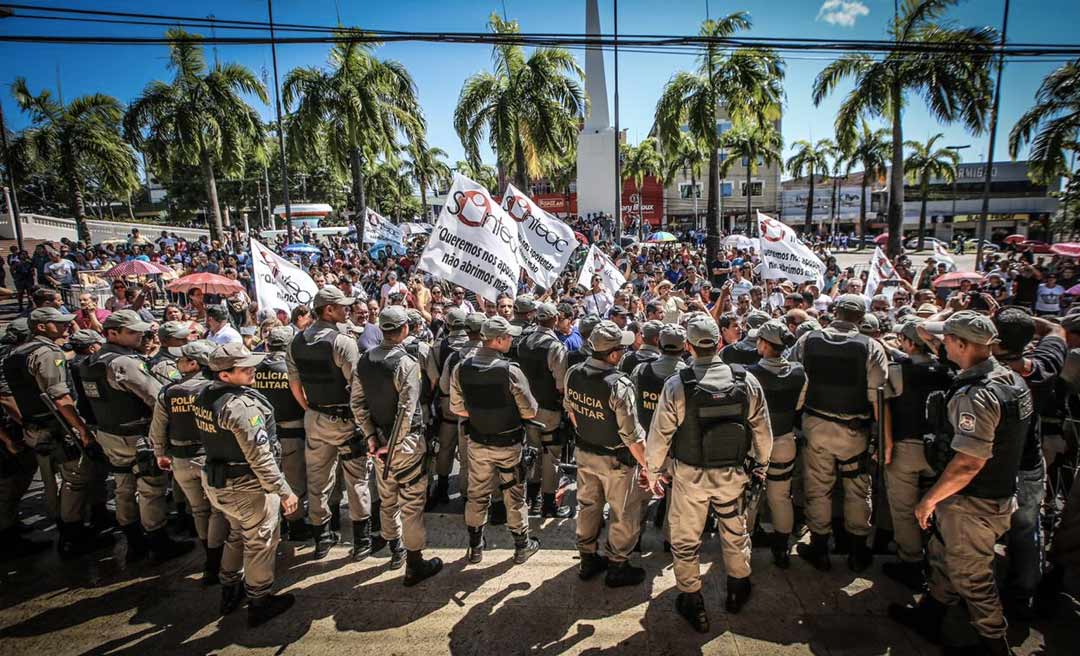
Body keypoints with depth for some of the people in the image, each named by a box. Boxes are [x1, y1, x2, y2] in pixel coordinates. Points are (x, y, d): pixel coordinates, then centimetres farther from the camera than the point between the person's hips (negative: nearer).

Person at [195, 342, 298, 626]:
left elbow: (213, 439, 8)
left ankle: (230, 592, 43)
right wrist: (283, 491, -20)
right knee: (261, 541, 10)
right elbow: (260, 457, -27)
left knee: (238, 534, 28)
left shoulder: (204, 397, -1)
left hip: (215, 482, 9)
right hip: (246, 487, -9)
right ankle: (259, 604, 24)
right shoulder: (241, 405, -28)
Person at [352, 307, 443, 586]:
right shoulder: (407, 363, -21)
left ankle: (396, 550, 40)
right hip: (406, 442, -7)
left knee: (387, 498, 21)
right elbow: (406, 411, -24)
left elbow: (356, 402, 2)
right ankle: (414, 565, 17)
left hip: (380, 439, 7)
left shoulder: (364, 360, 0)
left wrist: (372, 437, 2)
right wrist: (394, 446, -16)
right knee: (412, 502, 5)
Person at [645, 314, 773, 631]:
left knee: (685, 540, 16)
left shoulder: (676, 385, -19)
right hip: (733, 473, 3)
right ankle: (738, 591, 45)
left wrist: (654, 470, 4)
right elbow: (762, 429, 0)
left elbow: (660, 433, -11)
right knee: (735, 531, 26)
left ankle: (693, 605, 29)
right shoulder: (746, 381, -11)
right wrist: (761, 462, 18)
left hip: (690, 475, -3)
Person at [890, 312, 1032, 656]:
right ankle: (928, 618, 41)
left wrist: (930, 498, -19)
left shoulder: (975, 395, -29)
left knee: (971, 577, 10)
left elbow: (969, 463, -31)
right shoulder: (1012, 380, 1)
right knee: (943, 557, 24)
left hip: (972, 506, -9)